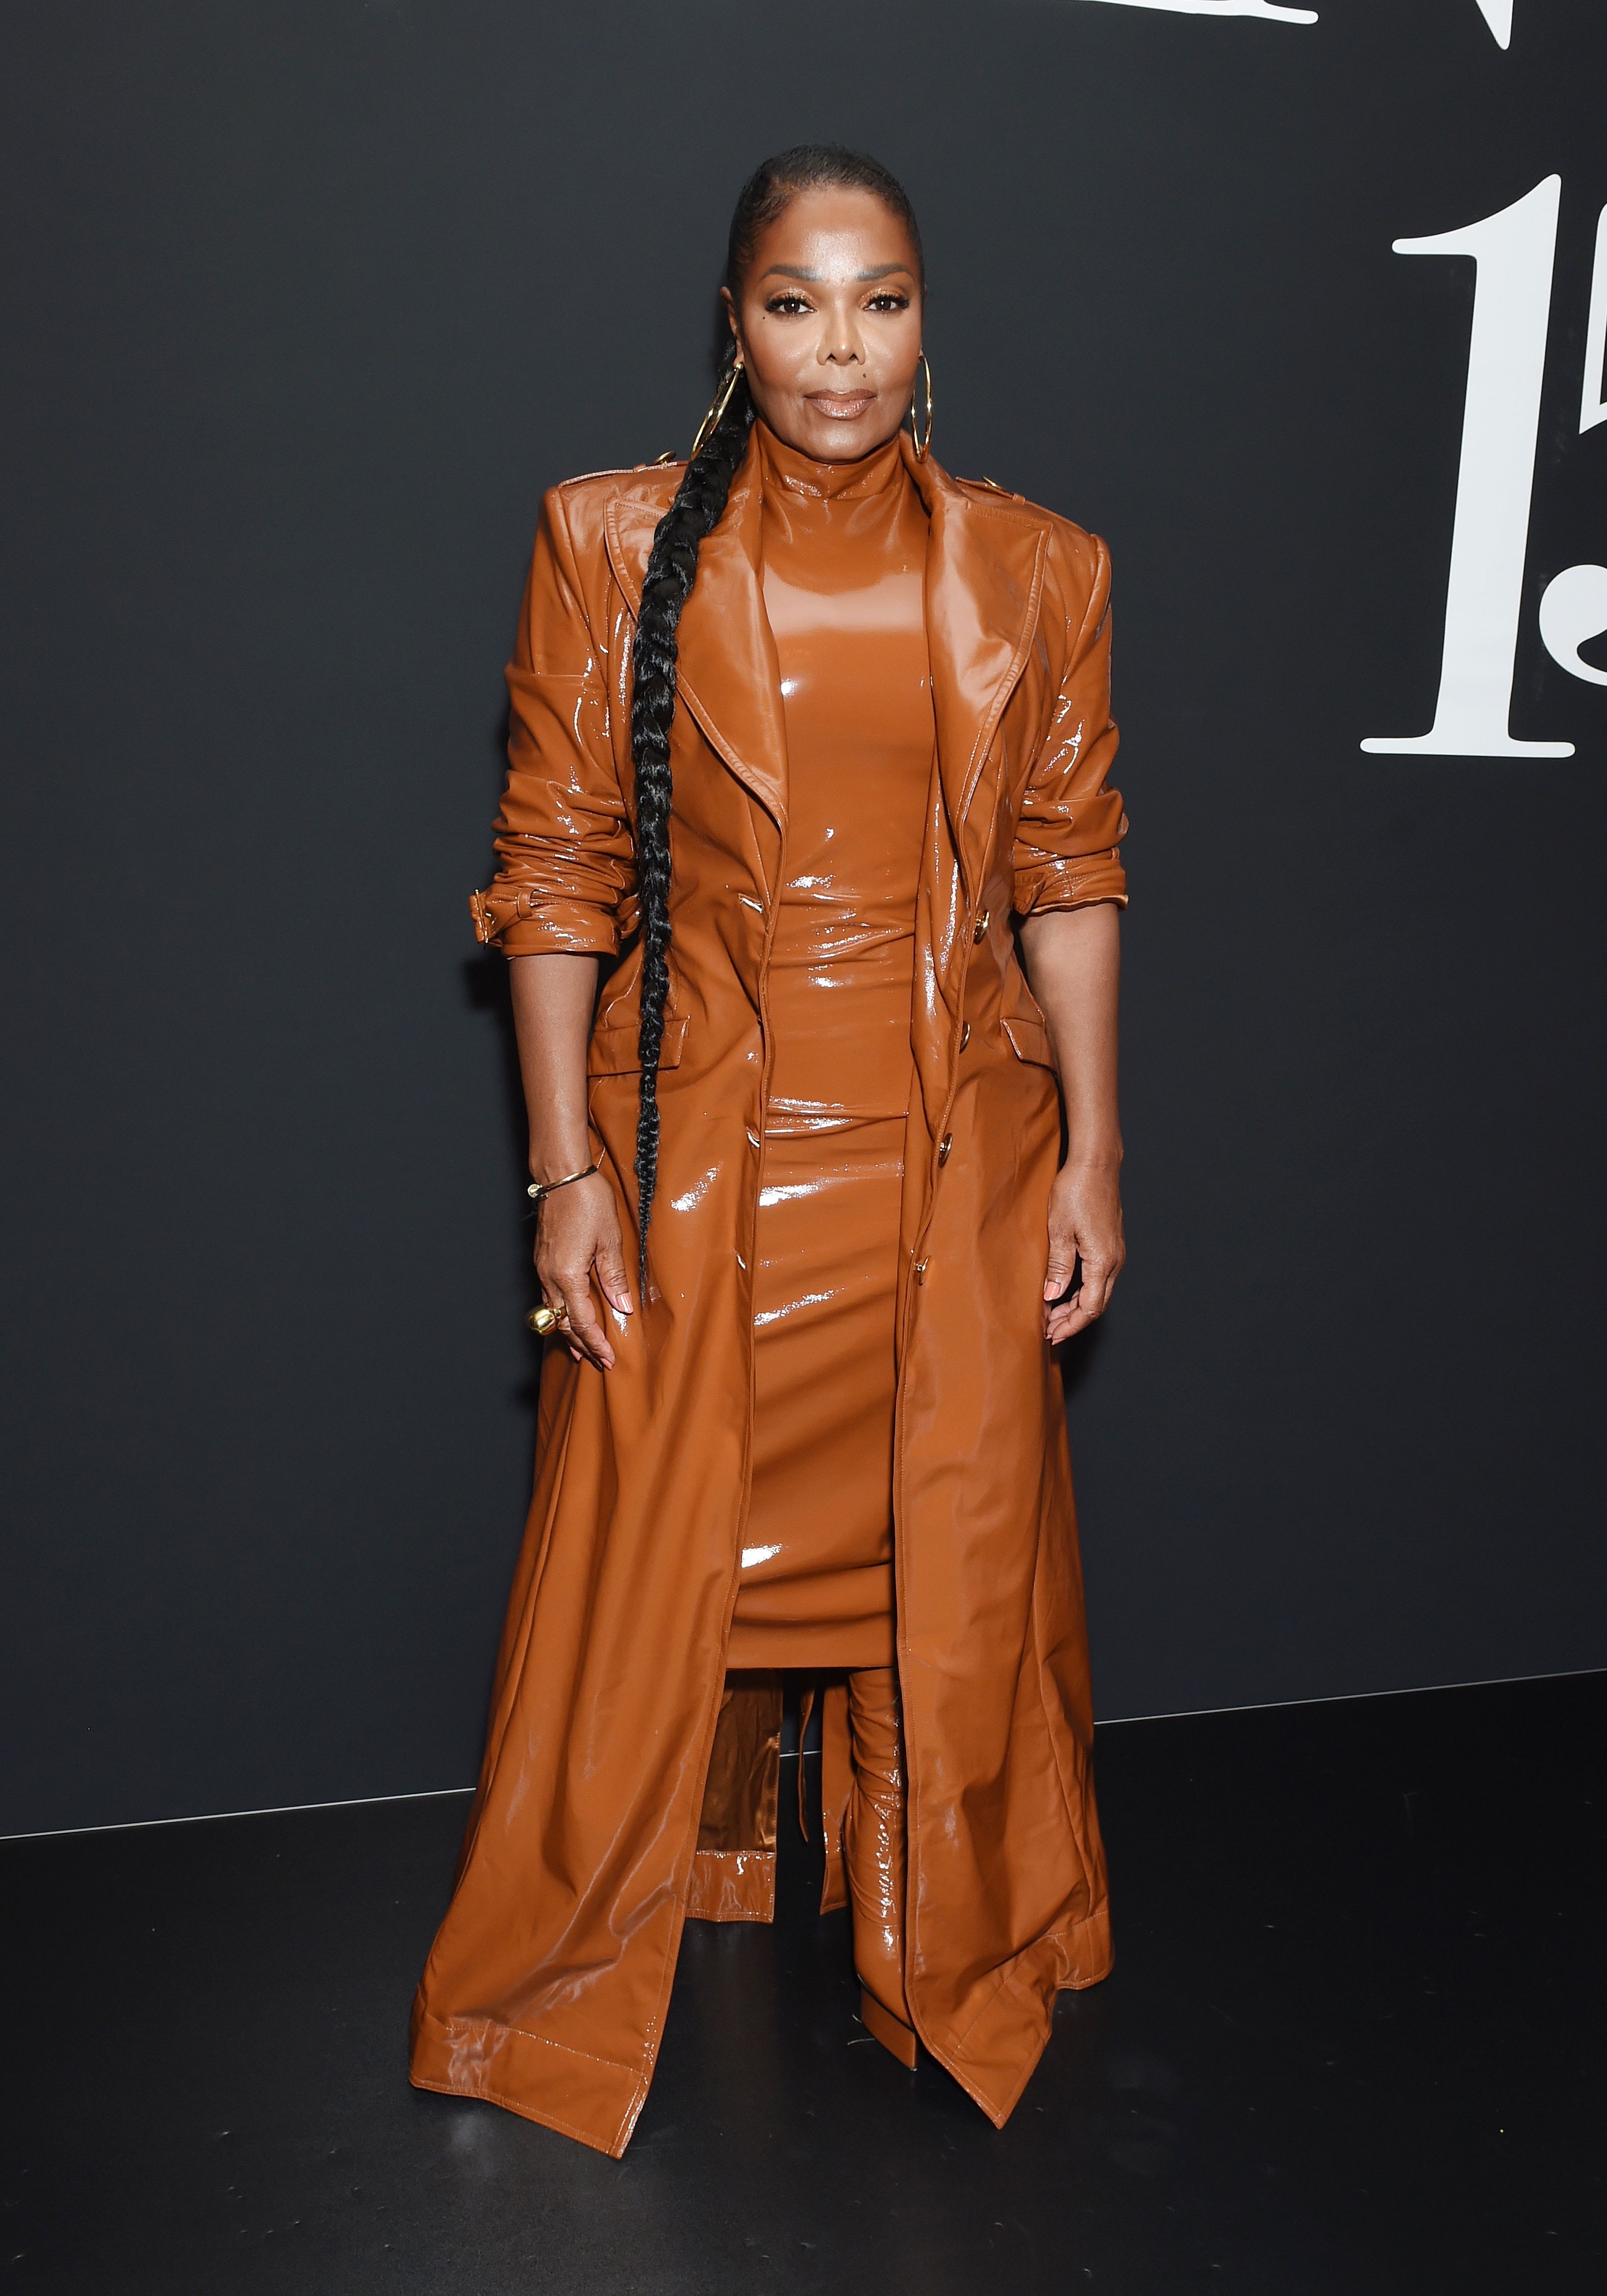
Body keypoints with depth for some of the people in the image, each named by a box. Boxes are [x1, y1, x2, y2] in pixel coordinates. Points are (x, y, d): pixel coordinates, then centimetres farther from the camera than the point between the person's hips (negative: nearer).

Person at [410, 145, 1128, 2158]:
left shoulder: (1031, 572, 1)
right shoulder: (615, 547, -3)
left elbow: (1068, 873, 4)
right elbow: (557, 873, -3)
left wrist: (1091, 1153, 0)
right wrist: (568, 1171, -8)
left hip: (955, 1156, 2)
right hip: (697, 1145, -1)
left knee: (952, 1571, 12)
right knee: (664, 1559, 10)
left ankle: (952, 1950, 40)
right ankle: (645, 1911, 38)